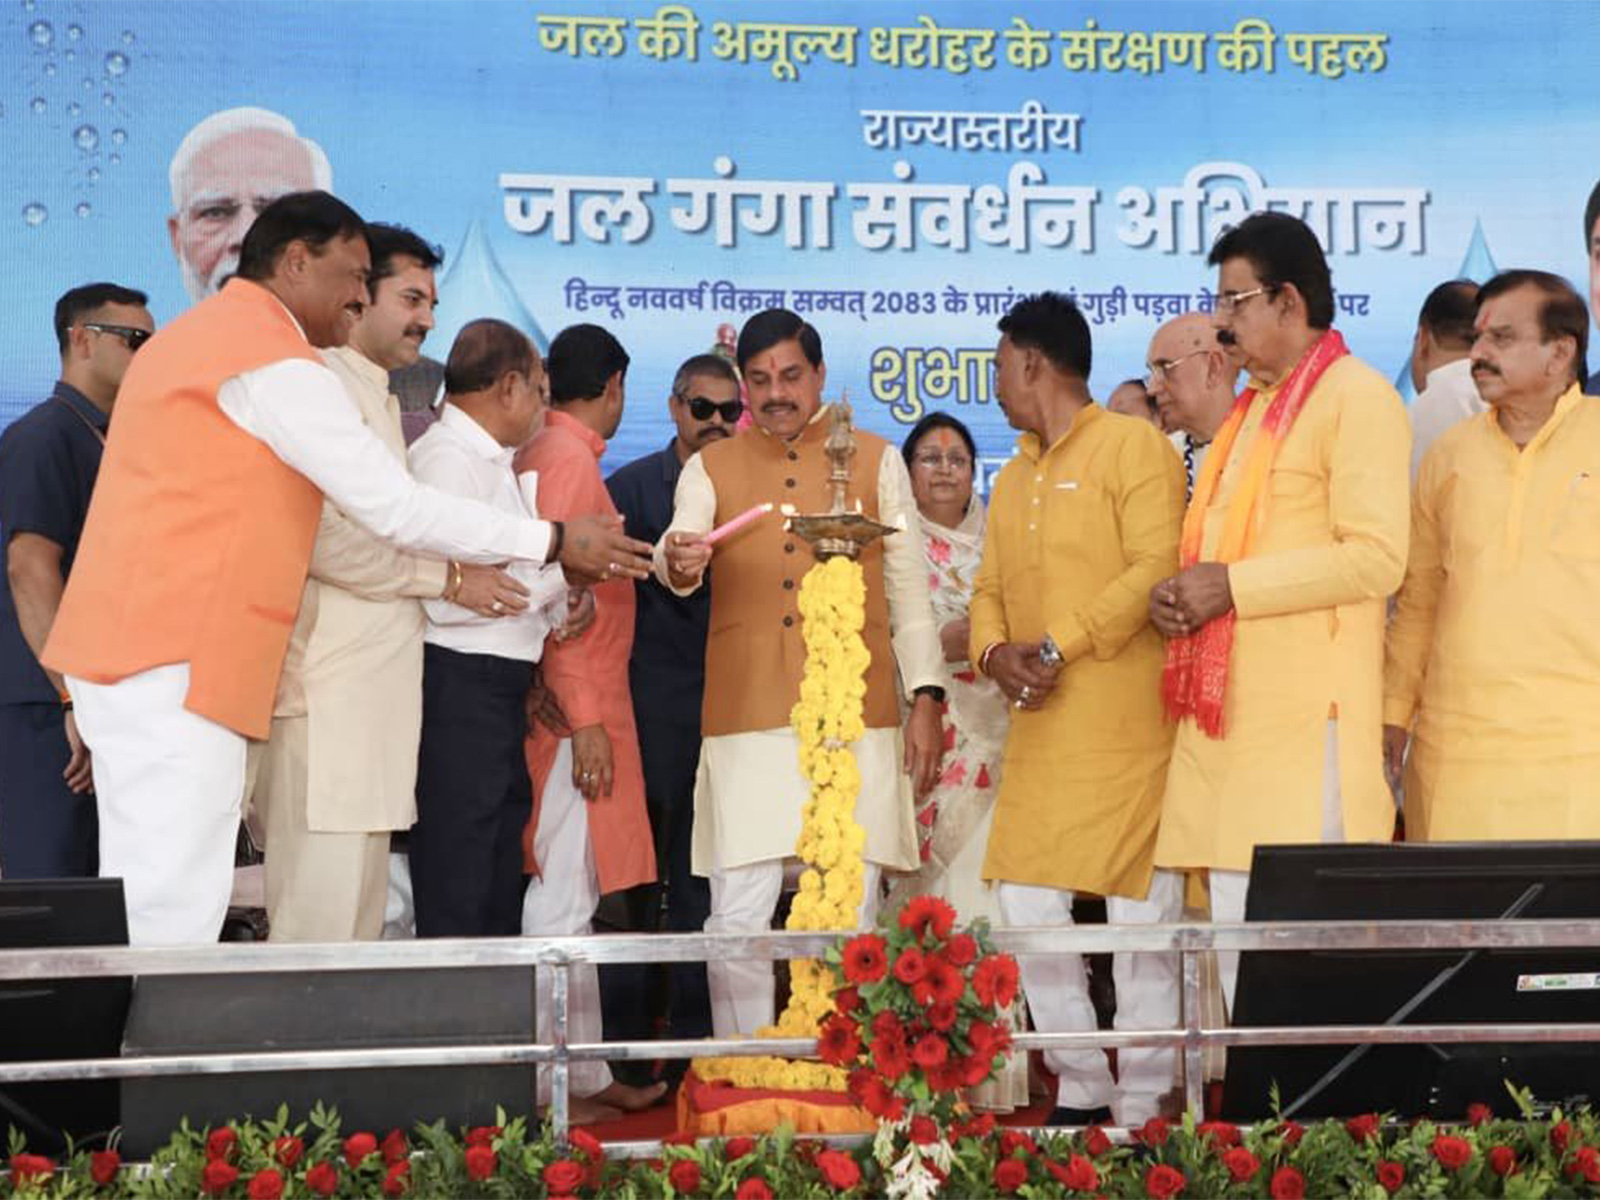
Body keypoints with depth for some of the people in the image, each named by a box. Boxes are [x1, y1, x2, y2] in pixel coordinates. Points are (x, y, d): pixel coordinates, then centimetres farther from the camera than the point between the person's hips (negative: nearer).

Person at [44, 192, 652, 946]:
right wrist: (554, 542, -3)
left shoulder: (190, 339, 22)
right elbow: (397, 509, -11)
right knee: (173, 918, -11)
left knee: (141, 904, 9)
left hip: (126, 653, 10)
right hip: (178, 665, -10)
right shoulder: (279, 361, -9)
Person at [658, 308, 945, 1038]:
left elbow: (909, 588, 11)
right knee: (737, 917, -2)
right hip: (747, 723, 0)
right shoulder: (710, 468, 12)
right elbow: (676, 555, -5)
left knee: (851, 917, 1)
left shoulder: (876, 461, 13)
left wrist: (925, 698, 2)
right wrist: (676, 562, -30)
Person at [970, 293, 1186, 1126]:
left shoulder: (1133, 446, -4)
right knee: (1028, 908, 5)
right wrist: (995, 652, -5)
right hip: (1038, 726, 8)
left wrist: (1059, 648, -18)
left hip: (1125, 723, -8)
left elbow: (1155, 569, -15)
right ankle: (1080, 1090, 18)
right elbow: (990, 588, 17)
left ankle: (1141, 1107, 6)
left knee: (1140, 914, -3)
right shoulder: (1012, 479, 21)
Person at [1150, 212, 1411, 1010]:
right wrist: (1177, 595, 8)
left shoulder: (1356, 396, -5)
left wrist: (1233, 586, -15)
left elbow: (1376, 557, -15)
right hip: (1229, 707, 9)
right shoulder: (1250, 410, 23)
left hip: (1307, 713, -9)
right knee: (1236, 926, 8)